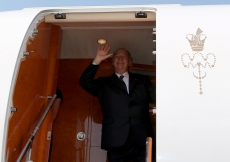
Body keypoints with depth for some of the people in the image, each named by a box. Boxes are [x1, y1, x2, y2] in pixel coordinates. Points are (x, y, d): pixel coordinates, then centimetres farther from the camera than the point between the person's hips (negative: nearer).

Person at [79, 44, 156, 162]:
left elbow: (157, 97, 9)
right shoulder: (104, 83, 16)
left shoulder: (142, 80, 19)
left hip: (142, 140, 1)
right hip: (117, 142, -1)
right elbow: (84, 82, 1)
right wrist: (97, 61, -8)